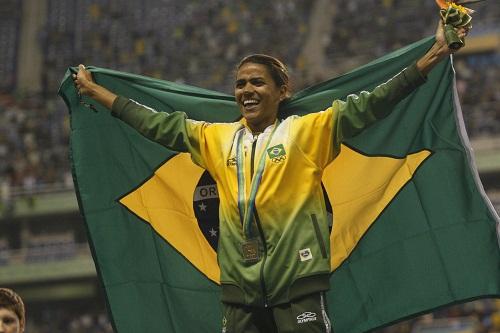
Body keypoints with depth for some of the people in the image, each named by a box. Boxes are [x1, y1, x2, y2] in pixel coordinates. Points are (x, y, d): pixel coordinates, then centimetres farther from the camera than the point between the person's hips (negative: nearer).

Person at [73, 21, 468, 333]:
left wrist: (434, 56, -10)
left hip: (298, 284, -4)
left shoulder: (308, 131, 3)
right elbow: (157, 124, 22)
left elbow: (367, 106, -3)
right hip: (240, 288, 4)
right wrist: (94, 89, 26)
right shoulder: (216, 139, 15)